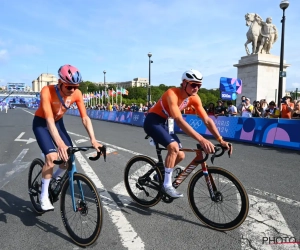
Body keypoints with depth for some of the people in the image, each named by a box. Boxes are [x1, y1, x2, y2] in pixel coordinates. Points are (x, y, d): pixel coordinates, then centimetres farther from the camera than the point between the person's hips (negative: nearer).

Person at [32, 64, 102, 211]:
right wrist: (60, 144, -53)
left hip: (58, 122, 4)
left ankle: (55, 180, 26)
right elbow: (49, 120, -41)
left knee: (69, 156, -6)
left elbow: (85, 118, -21)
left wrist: (93, 139, -33)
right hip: (41, 123, -4)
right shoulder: (47, 91, -33)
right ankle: (44, 196, -5)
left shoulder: (77, 94, -21)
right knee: (52, 157, -23)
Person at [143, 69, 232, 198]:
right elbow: (179, 120, -42)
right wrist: (201, 139, -49)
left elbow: (207, 120, -8)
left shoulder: (194, 98, -8)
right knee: (174, 147, -28)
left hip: (165, 123, 8)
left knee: (180, 155, 2)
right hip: (153, 121, -8)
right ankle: (167, 185, -15)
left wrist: (221, 140, -18)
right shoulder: (172, 94, -30)